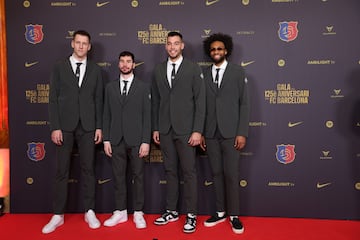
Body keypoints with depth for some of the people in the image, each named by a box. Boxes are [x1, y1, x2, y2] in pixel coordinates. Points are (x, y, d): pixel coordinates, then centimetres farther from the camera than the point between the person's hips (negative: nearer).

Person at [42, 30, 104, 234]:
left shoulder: (95, 70, 7)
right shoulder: (59, 68, 4)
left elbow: (99, 100, 6)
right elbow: (53, 99, 1)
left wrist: (99, 127, 0)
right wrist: (55, 127, -7)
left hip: (88, 127, 1)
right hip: (65, 126, 0)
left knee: (88, 169, 6)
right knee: (62, 171, 5)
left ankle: (90, 212, 18)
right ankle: (58, 215, 15)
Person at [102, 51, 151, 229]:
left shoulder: (143, 87, 2)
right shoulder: (110, 87, 10)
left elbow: (147, 116, -2)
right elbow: (107, 115, 9)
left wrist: (146, 141, -8)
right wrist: (106, 139, 2)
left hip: (136, 140, -2)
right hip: (116, 140, 2)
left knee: (138, 176, 5)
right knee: (119, 176, 8)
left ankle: (138, 213, 16)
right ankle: (120, 212, 21)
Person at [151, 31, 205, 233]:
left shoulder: (193, 69, -1)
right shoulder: (158, 70, 12)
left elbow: (200, 102, -5)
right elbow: (155, 101, 13)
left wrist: (197, 131, -11)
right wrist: (155, 128, 9)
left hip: (185, 130, -4)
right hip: (165, 130, 4)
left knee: (189, 172, 1)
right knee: (170, 171, 11)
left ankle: (191, 215, 12)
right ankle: (172, 211, 23)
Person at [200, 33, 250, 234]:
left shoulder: (238, 72, 3)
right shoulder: (204, 74, 10)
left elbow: (244, 104, -2)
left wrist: (242, 133, -9)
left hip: (231, 133, -3)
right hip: (211, 134, 3)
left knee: (231, 175, 0)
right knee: (217, 173, 9)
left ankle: (234, 215, 14)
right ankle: (220, 212, 22)